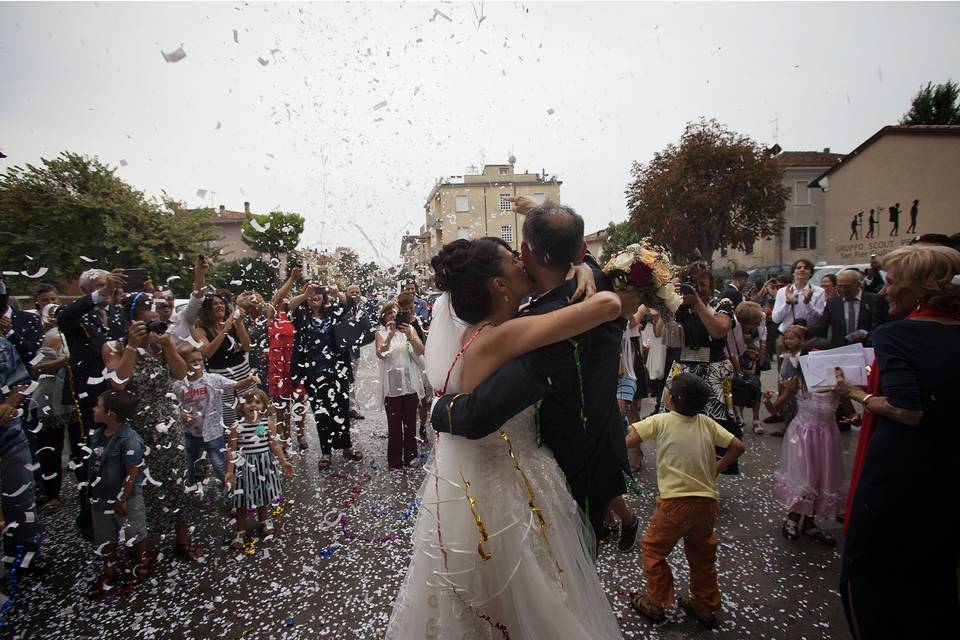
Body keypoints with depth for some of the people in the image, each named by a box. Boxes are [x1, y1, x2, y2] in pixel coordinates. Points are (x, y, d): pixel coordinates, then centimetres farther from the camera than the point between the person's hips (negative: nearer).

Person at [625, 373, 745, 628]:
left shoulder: (661, 421, -8)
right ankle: (706, 608, 37)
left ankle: (655, 603, 25)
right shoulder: (706, 422, 4)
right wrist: (716, 468, 12)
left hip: (676, 502, -5)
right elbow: (737, 446, 3)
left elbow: (628, 441, -12)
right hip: (708, 502, 5)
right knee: (702, 555, 23)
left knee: (653, 549, 16)